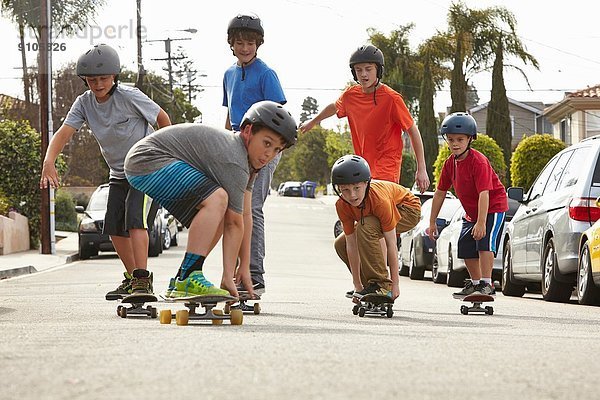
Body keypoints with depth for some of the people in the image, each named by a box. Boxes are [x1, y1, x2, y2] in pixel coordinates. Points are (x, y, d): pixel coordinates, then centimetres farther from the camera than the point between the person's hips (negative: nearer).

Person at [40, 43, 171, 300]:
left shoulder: (129, 97, -20)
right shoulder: (84, 103, -6)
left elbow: (162, 118, -7)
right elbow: (64, 133, -18)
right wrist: (49, 162, -36)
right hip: (119, 174, 7)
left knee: (135, 220, -22)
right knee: (114, 228, 7)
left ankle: (142, 279, -24)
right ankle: (133, 277, 24)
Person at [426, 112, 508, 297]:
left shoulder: (478, 161, -25)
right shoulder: (450, 163, -2)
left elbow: (484, 193, -32)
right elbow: (440, 193, 6)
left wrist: (481, 222, -38)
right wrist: (432, 222, 8)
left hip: (493, 207, -8)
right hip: (471, 212, 8)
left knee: (484, 242, -22)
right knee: (466, 246, 10)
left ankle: (486, 284, -19)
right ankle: (475, 282, 26)